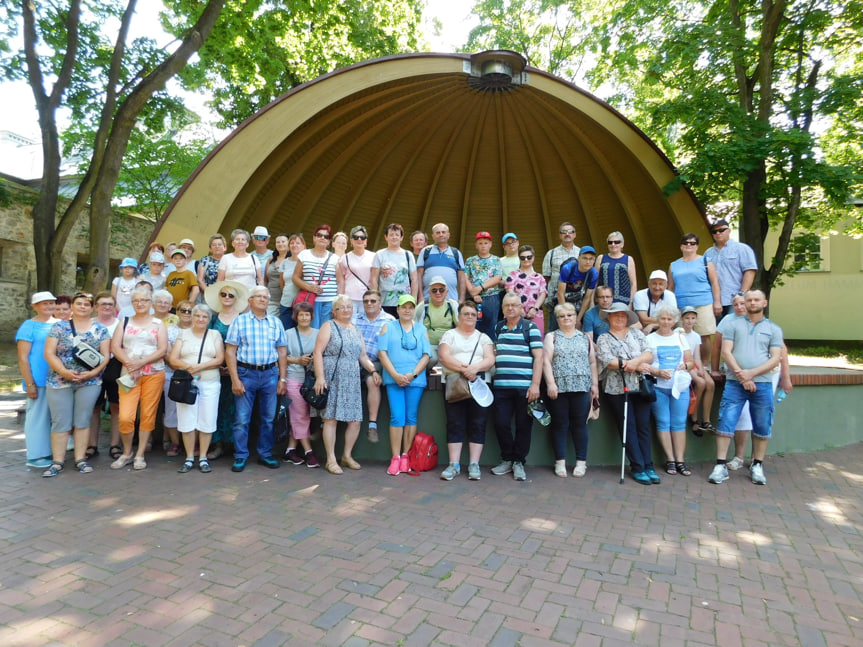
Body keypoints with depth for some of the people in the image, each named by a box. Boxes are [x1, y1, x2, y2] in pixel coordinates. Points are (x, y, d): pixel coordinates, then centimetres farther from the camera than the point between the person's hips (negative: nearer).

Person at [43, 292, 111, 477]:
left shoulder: (100, 329, 5)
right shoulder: (59, 327, 3)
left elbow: (105, 355, 1)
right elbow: (49, 353, -2)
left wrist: (93, 372, -14)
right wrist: (64, 371, -16)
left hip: (90, 382, 0)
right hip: (59, 382, 0)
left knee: (82, 421, 5)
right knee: (60, 422, 2)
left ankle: (80, 459, 14)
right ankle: (57, 462, 10)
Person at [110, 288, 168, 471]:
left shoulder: (159, 323, 8)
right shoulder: (125, 322, 14)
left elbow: (162, 350, -2)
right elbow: (115, 347, 4)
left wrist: (141, 363, -13)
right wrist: (129, 364, -11)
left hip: (153, 374, -1)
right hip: (129, 374, 1)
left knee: (148, 415, 0)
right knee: (125, 417, -8)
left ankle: (140, 454, 13)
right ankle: (127, 453, 14)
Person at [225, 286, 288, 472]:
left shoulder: (276, 323, 10)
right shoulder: (240, 321, 2)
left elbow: (282, 352, 10)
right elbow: (230, 351, -2)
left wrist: (282, 378, 4)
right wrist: (235, 379, -9)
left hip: (270, 374, 3)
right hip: (246, 373, -2)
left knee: (268, 418, 9)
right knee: (242, 418, 1)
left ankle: (265, 454, 21)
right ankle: (240, 456, 14)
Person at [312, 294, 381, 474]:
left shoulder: (356, 330, 19)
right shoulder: (329, 326, 2)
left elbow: (363, 356, 20)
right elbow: (318, 352, -6)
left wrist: (373, 370, 3)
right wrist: (320, 377, -16)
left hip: (352, 381, 5)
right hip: (332, 379, -5)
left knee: (355, 420, 3)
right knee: (331, 418, -4)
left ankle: (347, 455, 20)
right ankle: (331, 459, 5)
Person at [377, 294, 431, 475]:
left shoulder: (421, 329, 12)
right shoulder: (388, 327, 10)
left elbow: (426, 355, 4)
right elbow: (382, 352, 1)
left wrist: (412, 374, -10)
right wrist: (395, 375, -10)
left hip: (415, 380, 1)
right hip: (393, 379, -1)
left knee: (411, 418, 4)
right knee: (397, 417, -6)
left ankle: (406, 456, 11)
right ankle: (395, 457, -1)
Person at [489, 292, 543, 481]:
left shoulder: (530, 327, 2)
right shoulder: (498, 328, 15)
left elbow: (538, 357, -4)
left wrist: (535, 384, -11)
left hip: (524, 386, -3)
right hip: (501, 386, 4)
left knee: (523, 426, 5)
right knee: (501, 424, 4)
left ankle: (519, 462, 20)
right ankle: (507, 460, 22)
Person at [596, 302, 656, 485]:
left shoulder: (636, 333, 14)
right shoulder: (603, 339, 4)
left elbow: (649, 354, 2)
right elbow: (608, 361, -12)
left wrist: (634, 361, -18)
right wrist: (637, 366, -11)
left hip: (640, 386, 3)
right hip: (617, 389, -3)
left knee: (643, 426, 6)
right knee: (628, 428, 1)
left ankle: (648, 466, 13)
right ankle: (638, 468, 8)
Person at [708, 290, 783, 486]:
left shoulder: (774, 329, 10)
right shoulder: (733, 325, 9)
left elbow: (775, 359, 1)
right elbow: (726, 352, 0)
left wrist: (751, 373, -13)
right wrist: (741, 375, -11)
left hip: (762, 384, 1)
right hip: (734, 383, -1)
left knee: (762, 427, 7)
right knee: (725, 423, -5)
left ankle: (757, 466, 21)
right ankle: (720, 466, 0)